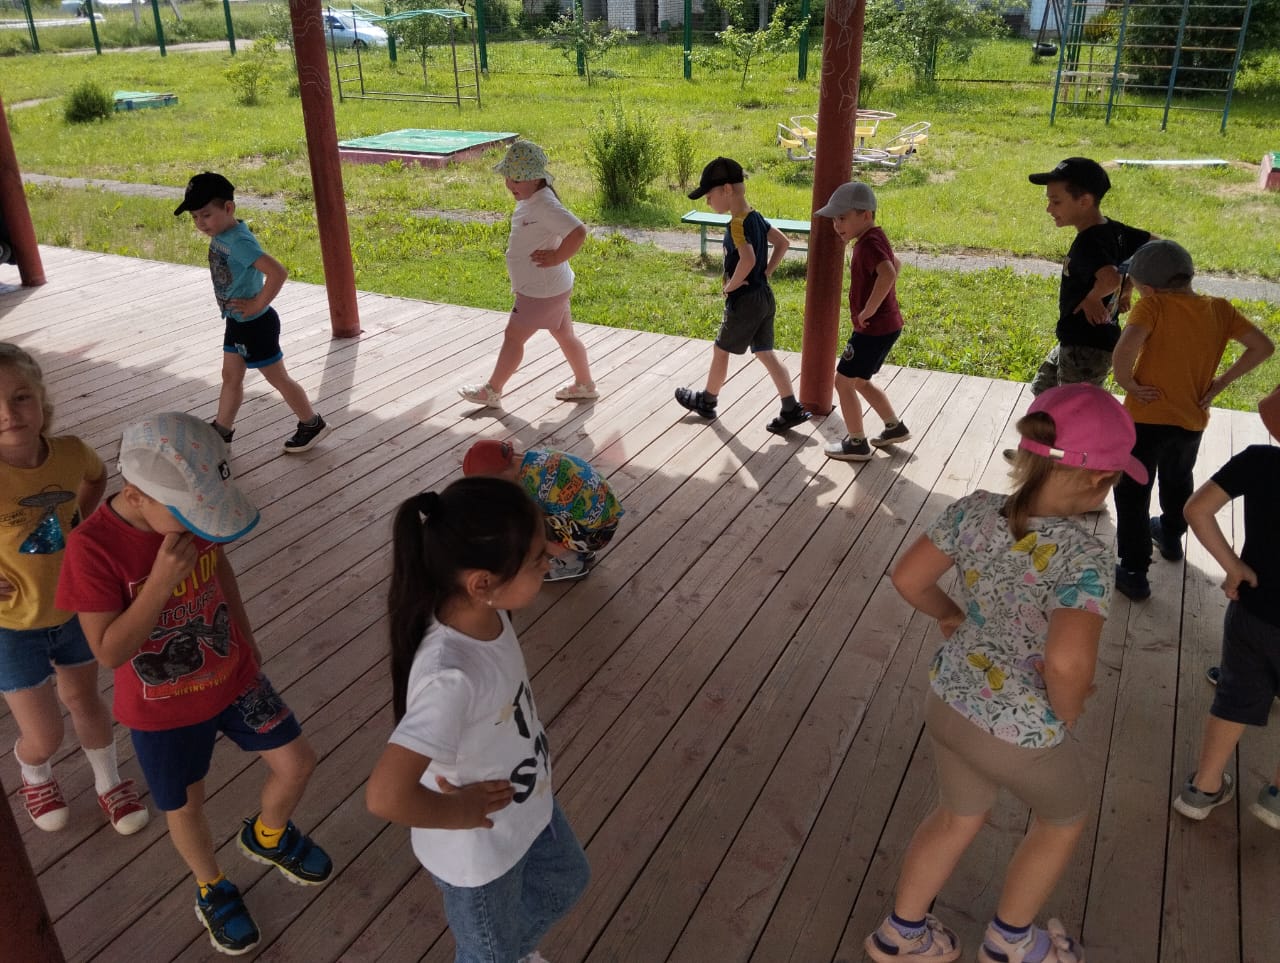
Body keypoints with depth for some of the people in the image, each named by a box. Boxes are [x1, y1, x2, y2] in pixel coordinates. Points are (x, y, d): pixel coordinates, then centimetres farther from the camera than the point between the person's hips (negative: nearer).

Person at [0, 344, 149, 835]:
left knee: (83, 700, 25)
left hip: (73, 607, 3)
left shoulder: (70, 452, -18)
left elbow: (96, 477, 9)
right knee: (44, 735, 9)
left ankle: (109, 782, 50)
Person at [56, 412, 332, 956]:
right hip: (162, 709, -4)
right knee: (185, 809, 16)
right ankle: (211, 888, 47)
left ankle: (267, 836, 44)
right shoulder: (93, 547, -30)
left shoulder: (191, 510, -16)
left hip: (233, 677, 4)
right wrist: (161, 581, -38)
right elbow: (108, 652, -26)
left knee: (296, 764, 11)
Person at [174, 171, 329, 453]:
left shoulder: (240, 242, -28)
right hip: (236, 322, 9)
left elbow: (277, 272, -39)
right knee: (231, 377, 17)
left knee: (278, 378, 6)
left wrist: (258, 304, -27)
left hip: (255, 324, -9)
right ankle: (222, 430, 30)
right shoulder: (220, 234, 0)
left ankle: (312, 424, 22)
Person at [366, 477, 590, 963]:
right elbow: (385, 796, -47)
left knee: (566, 880, 35)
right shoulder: (450, 677, -43)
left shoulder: (482, 611, -19)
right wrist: (457, 812, -28)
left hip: (528, 807, 7)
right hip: (480, 850, -7)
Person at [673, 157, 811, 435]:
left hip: (744, 301, -8)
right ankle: (792, 410, 10)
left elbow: (748, 259, -39)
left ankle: (706, 401, 30)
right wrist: (766, 273, 11)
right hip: (764, 297, 9)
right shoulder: (755, 217, 6)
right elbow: (783, 243, 16)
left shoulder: (737, 225, -22)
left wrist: (731, 285, -23)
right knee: (766, 354, 13)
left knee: (720, 351, 11)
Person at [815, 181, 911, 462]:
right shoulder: (873, 239, 10)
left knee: (843, 381, 1)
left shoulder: (869, 243, -21)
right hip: (885, 326, 10)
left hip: (874, 329, -10)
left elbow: (888, 273, -41)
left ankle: (857, 444, 11)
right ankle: (895, 428, 32)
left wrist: (869, 310, -31)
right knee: (859, 381, 23)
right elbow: (896, 264, 29)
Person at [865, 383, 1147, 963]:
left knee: (959, 815, 31)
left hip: (949, 701, 5)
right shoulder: (1085, 557, -29)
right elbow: (1067, 661, -40)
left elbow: (908, 578, -4)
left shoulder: (975, 511, -13)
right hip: (1022, 733, -5)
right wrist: (1067, 713, -18)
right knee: (1063, 818, 29)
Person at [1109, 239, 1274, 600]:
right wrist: (1220, 383, 4)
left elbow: (1127, 344, -34)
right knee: (1178, 481, 31)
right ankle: (1171, 537, 53)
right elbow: (1263, 347, 1)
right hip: (1193, 418, 6)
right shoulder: (1220, 309, 0)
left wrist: (1127, 382, -18)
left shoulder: (1153, 306, -16)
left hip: (1148, 416, -6)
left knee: (1132, 494, 7)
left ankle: (1134, 573, 9)